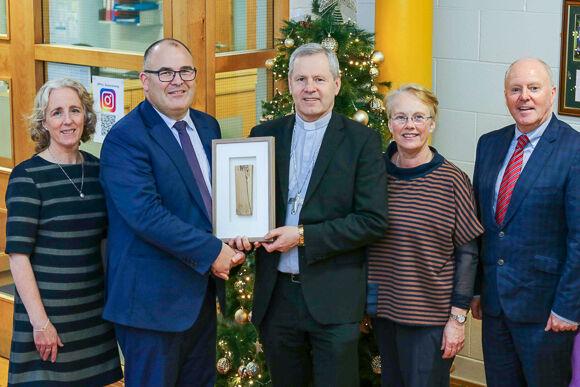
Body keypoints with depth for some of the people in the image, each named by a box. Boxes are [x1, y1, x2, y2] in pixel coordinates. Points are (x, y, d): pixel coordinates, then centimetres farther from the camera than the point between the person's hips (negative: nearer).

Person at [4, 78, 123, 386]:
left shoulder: (96, 169, 7)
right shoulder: (27, 176, -10)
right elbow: (18, 254, -14)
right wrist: (40, 322, -18)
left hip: (95, 310, 5)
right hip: (48, 309, -5)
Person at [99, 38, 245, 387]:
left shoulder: (208, 127, 11)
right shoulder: (125, 138, -14)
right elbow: (146, 214, -24)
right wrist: (212, 252, -20)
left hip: (203, 291, 8)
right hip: (152, 299, -7)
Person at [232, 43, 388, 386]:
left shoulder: (362, 140, -3)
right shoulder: (265, 135, 8)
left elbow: (374, 220, -10)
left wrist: (304, 236, -15)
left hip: (334, 299, -3)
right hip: (276, 294, 4)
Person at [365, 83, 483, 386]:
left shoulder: (453, 180, -10)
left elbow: (468, 253, -7)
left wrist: (458, 318, -9)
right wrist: (362, 304, 11)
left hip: (431, 319, -4)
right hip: (383, 310, 4)